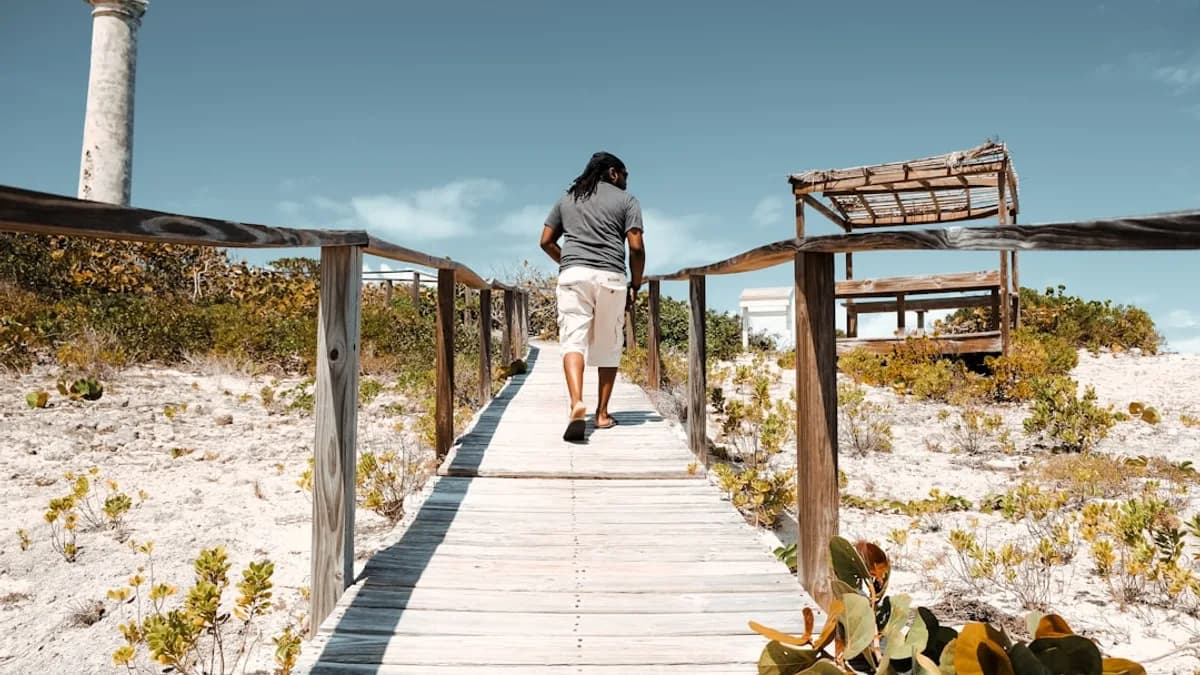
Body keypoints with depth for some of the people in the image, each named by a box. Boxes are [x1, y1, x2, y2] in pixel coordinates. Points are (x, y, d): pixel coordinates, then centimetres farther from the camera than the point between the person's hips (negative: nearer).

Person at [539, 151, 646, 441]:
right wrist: (635, 286, 8)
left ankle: (577, 403, -29)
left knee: (573, 340, -7)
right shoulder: (626, 200, 10)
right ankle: (602, 413, 12)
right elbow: (636, 247, -1)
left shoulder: (567, 198, 20)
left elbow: (546, 241, 16)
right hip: (611, 277, -1)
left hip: (573, 275, 2)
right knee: (609, 347, 9)